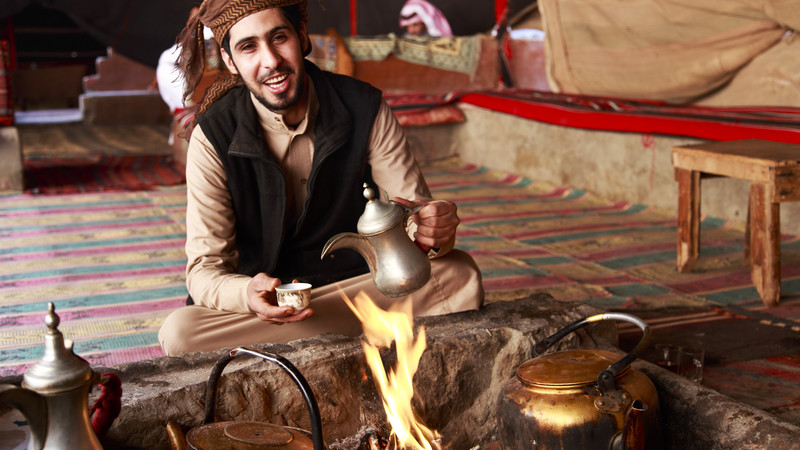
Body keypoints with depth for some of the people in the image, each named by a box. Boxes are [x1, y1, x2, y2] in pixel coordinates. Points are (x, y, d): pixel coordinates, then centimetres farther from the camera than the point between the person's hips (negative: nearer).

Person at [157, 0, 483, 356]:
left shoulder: (365, 110, -9)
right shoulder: (212, 138, -12)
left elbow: (415, 218, -6)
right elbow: (205, 268, -12)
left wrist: (434, 233, -33)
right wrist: (248, 294, -37)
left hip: (362, 284, 0)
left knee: (459, 275, -24)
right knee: (180, 333, -31)